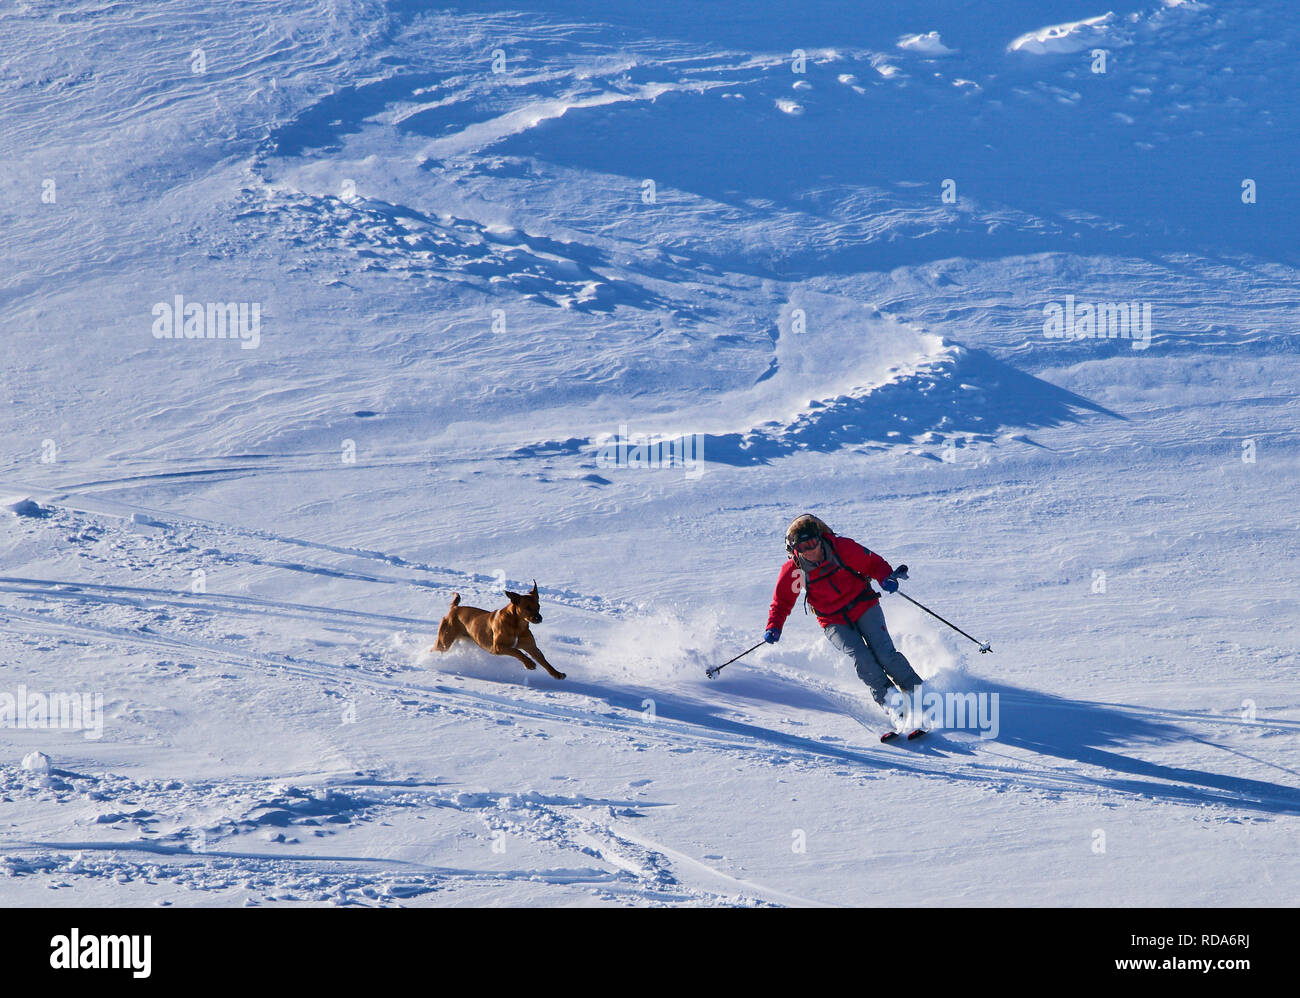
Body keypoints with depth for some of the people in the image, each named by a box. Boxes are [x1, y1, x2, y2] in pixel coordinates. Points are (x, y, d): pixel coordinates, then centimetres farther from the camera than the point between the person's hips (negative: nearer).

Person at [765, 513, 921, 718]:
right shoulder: (793, 570, -11)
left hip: (864, 607, -1)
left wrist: (886, 577, -26)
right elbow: (782, 602, 1)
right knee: (861, 658, -20)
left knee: (885, 653, -13)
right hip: (834, 622, 1)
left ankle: (916, 691, 4)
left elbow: (872, 563, -6)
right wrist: (773, 627, -14)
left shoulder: (842, 548, -16)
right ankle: (888, 700, -10)